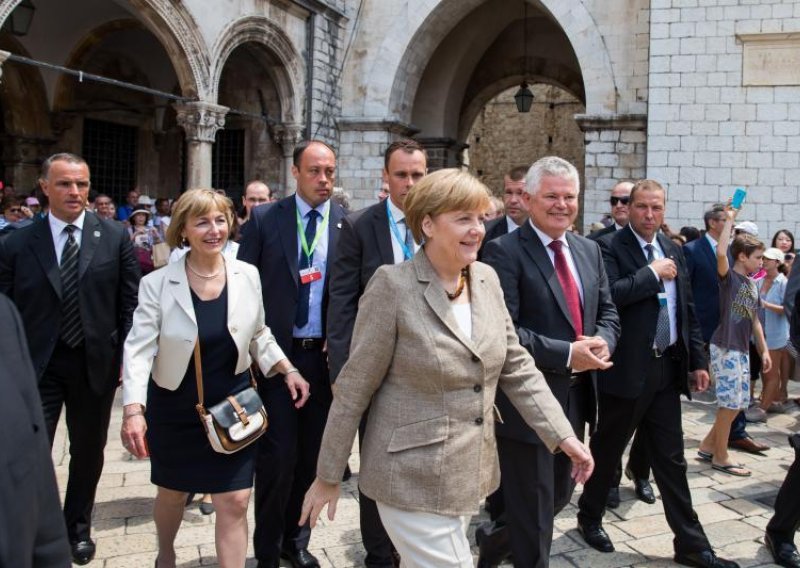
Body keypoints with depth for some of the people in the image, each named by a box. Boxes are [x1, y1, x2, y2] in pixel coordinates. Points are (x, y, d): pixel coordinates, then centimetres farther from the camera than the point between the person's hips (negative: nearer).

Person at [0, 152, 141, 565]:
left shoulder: (115, 237, -1)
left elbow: (129, 302, 1)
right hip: (35, 365, -1)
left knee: (88, 451, 16)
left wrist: (126, 356, -4)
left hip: (95, 363, 1)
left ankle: (77, 527, 37)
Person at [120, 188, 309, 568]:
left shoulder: (247, 276, -6)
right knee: (173, 493, 21)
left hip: (233, 405, 1)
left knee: (234, 502, -2)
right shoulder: (157, 284, -14)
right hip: (175, 409, 0)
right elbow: (138, 349, -18)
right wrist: (133, 410, -29)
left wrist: (288, 370, -2)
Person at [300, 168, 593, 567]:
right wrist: (328, 476, -7)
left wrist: (563, 435, -1)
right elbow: (354, 388, -12)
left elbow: (516, 367, 8)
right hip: (414, 480, -6)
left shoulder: (487, 279, 2)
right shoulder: (393, 286, -16)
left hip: (469, 473, 6)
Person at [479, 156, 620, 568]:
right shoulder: (503, 252, -14)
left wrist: (601, 342, -8)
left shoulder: (589, 251, 10)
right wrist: (567, 355, -24)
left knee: (559, 494, 23)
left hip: (576, 398, 8)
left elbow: (607, 312, 14)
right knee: (530, 508, 5)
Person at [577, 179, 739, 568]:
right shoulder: (610, 247, -8)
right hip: (626, 370, -6)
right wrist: (652, 273, -17)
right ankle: (590, 517, 32)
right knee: (608, 450, 11)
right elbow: (609, 296, -25)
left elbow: (688, 310, 16)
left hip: (667, 369, 6)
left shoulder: (673, 251, 12)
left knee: (671, 460, 11)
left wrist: (698, 360, 13)